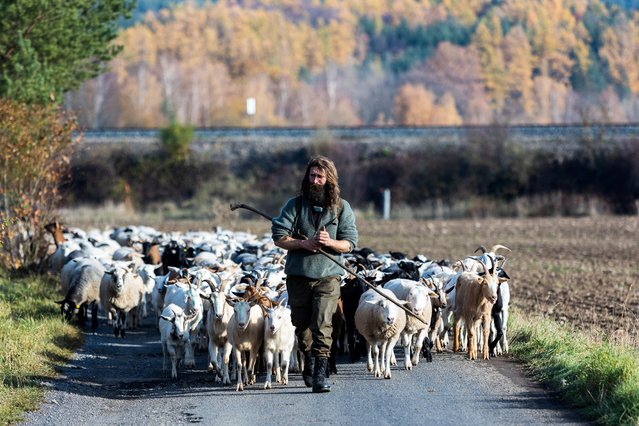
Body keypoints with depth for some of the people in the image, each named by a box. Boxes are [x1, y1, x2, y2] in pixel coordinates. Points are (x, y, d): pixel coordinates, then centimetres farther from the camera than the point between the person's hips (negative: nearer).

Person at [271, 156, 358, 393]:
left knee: (322, 325, -15)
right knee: (302, 325, 11)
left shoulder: (342, 208, 4)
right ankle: (309, 362, 36)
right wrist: (304, 243, -17)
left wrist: (330, 242, -20)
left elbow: (349, 243, 0)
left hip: (328, 275, -2)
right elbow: (278, 237, -3)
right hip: (298, 275, 2)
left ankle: (320, 374, -18)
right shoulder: (295, 204, 3)